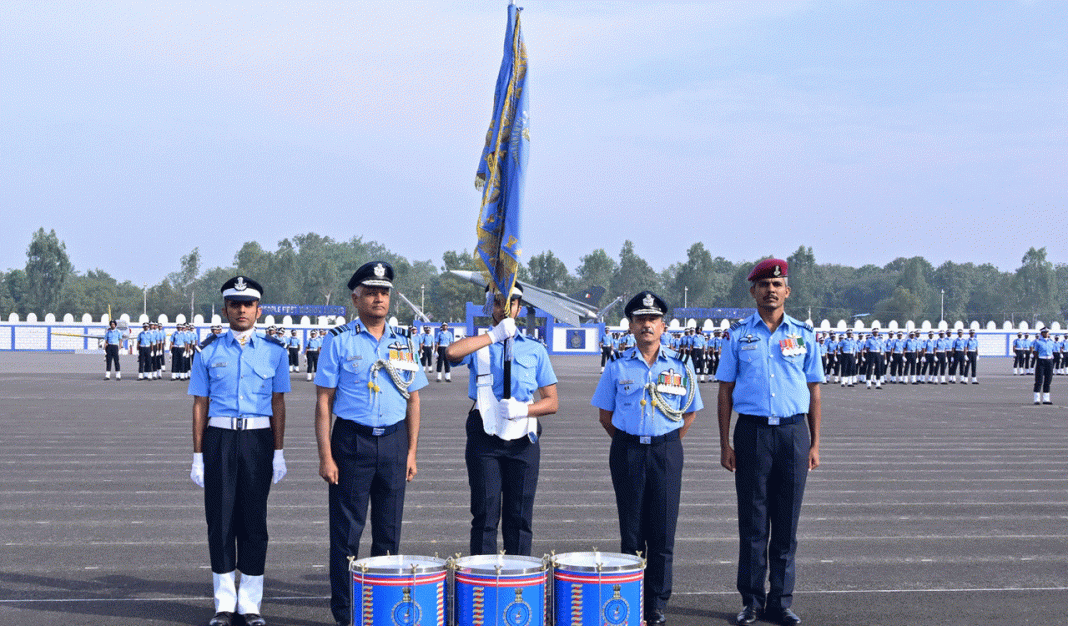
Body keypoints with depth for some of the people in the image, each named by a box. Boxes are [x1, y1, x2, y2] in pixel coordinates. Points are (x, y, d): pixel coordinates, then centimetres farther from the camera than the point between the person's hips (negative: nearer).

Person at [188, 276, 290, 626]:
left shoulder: (274, 351, 7)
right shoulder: (208, 352, 6)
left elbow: (278, 404, 7)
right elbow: (200, 405, 6)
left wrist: (278, 453, 2)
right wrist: (198, 456, 2)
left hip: (258, 439, 0)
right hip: (219, 439, 0)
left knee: (255, 520, 3)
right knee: (220, 519, 1)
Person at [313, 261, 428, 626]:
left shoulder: (403, 342, 10)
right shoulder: (338, 341, -1)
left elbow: (413, 400, 13)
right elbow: (323, 401, -3)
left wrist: (411, 452, 7)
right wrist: (325, 456, -9)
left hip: (394, 441, 3)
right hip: (352, 441, -3)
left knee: (389, 532, 8)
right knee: (346, 532, -1)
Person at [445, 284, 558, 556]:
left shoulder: (534, 349, 13)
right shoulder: (478, 344, 9)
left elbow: (552, 402, 9)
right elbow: (452, 352, -17)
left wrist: (523, 409, -10)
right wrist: (495, 335, -14)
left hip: (522, 440, 1)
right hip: (485, 437, -1)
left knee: (519, 518, 3)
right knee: (485, 515, -2)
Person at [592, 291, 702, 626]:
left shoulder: (680, 365, 4)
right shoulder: (618, 365, 3)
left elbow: (689, 412, 12)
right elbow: (605, 414, 10)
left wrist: (668, 444, 8)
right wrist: (629, 443, 9)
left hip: (667, 451, 0)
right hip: (626, 451, 0)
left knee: (663, 532, 0)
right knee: (631, 531, 4)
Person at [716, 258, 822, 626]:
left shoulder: (803, 334, 7)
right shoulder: (739, 335, 5)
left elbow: (814, 389, 10)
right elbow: (725, 390, 6)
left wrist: (815, 443, 5)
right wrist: (725, 443, 0)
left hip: (793, 432, 1)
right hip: (752, 431, -1)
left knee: (787, 523, 5)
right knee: (752, 522, 3)